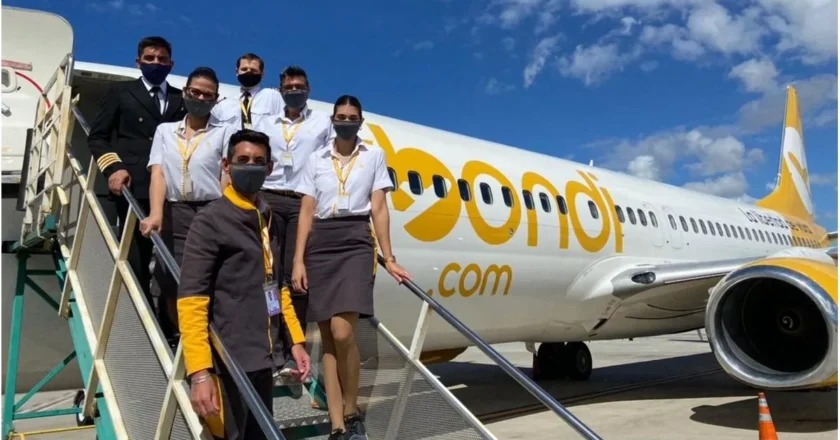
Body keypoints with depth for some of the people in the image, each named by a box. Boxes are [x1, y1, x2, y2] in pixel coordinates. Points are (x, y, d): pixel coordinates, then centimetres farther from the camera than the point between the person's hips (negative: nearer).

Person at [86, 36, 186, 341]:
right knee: (136, 261, 0)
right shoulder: (120, 92, 14)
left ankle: (169, 326, 6)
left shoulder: (182, 99, 17)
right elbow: (97, 136, 10)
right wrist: (113, 167, -6)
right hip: (134, 187, -1)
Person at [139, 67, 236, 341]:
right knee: (171, 285, 2)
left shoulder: (225, 133, 7)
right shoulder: (165, 130, 14)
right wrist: (155, 214, -16)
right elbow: (158, 173, 1)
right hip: (173, 214, 3)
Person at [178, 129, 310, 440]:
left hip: (263, 357, 7)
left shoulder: (269, 220, 12)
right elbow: (190, 301, -17)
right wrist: (199, 371, -22)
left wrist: (295, 340, 14)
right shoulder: (210, 220, -10)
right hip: (227, 360, -7)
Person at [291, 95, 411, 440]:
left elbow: (379, 209, 6)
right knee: (327, 336, 0)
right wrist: (298, 260, -2)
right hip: (321, 243, 3)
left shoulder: (374, 156, 12)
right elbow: (307, 211, 8)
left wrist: (389, 258, -1)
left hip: (356, 240, -2)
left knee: (342, 331, -19)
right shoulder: (317, 160, 14)